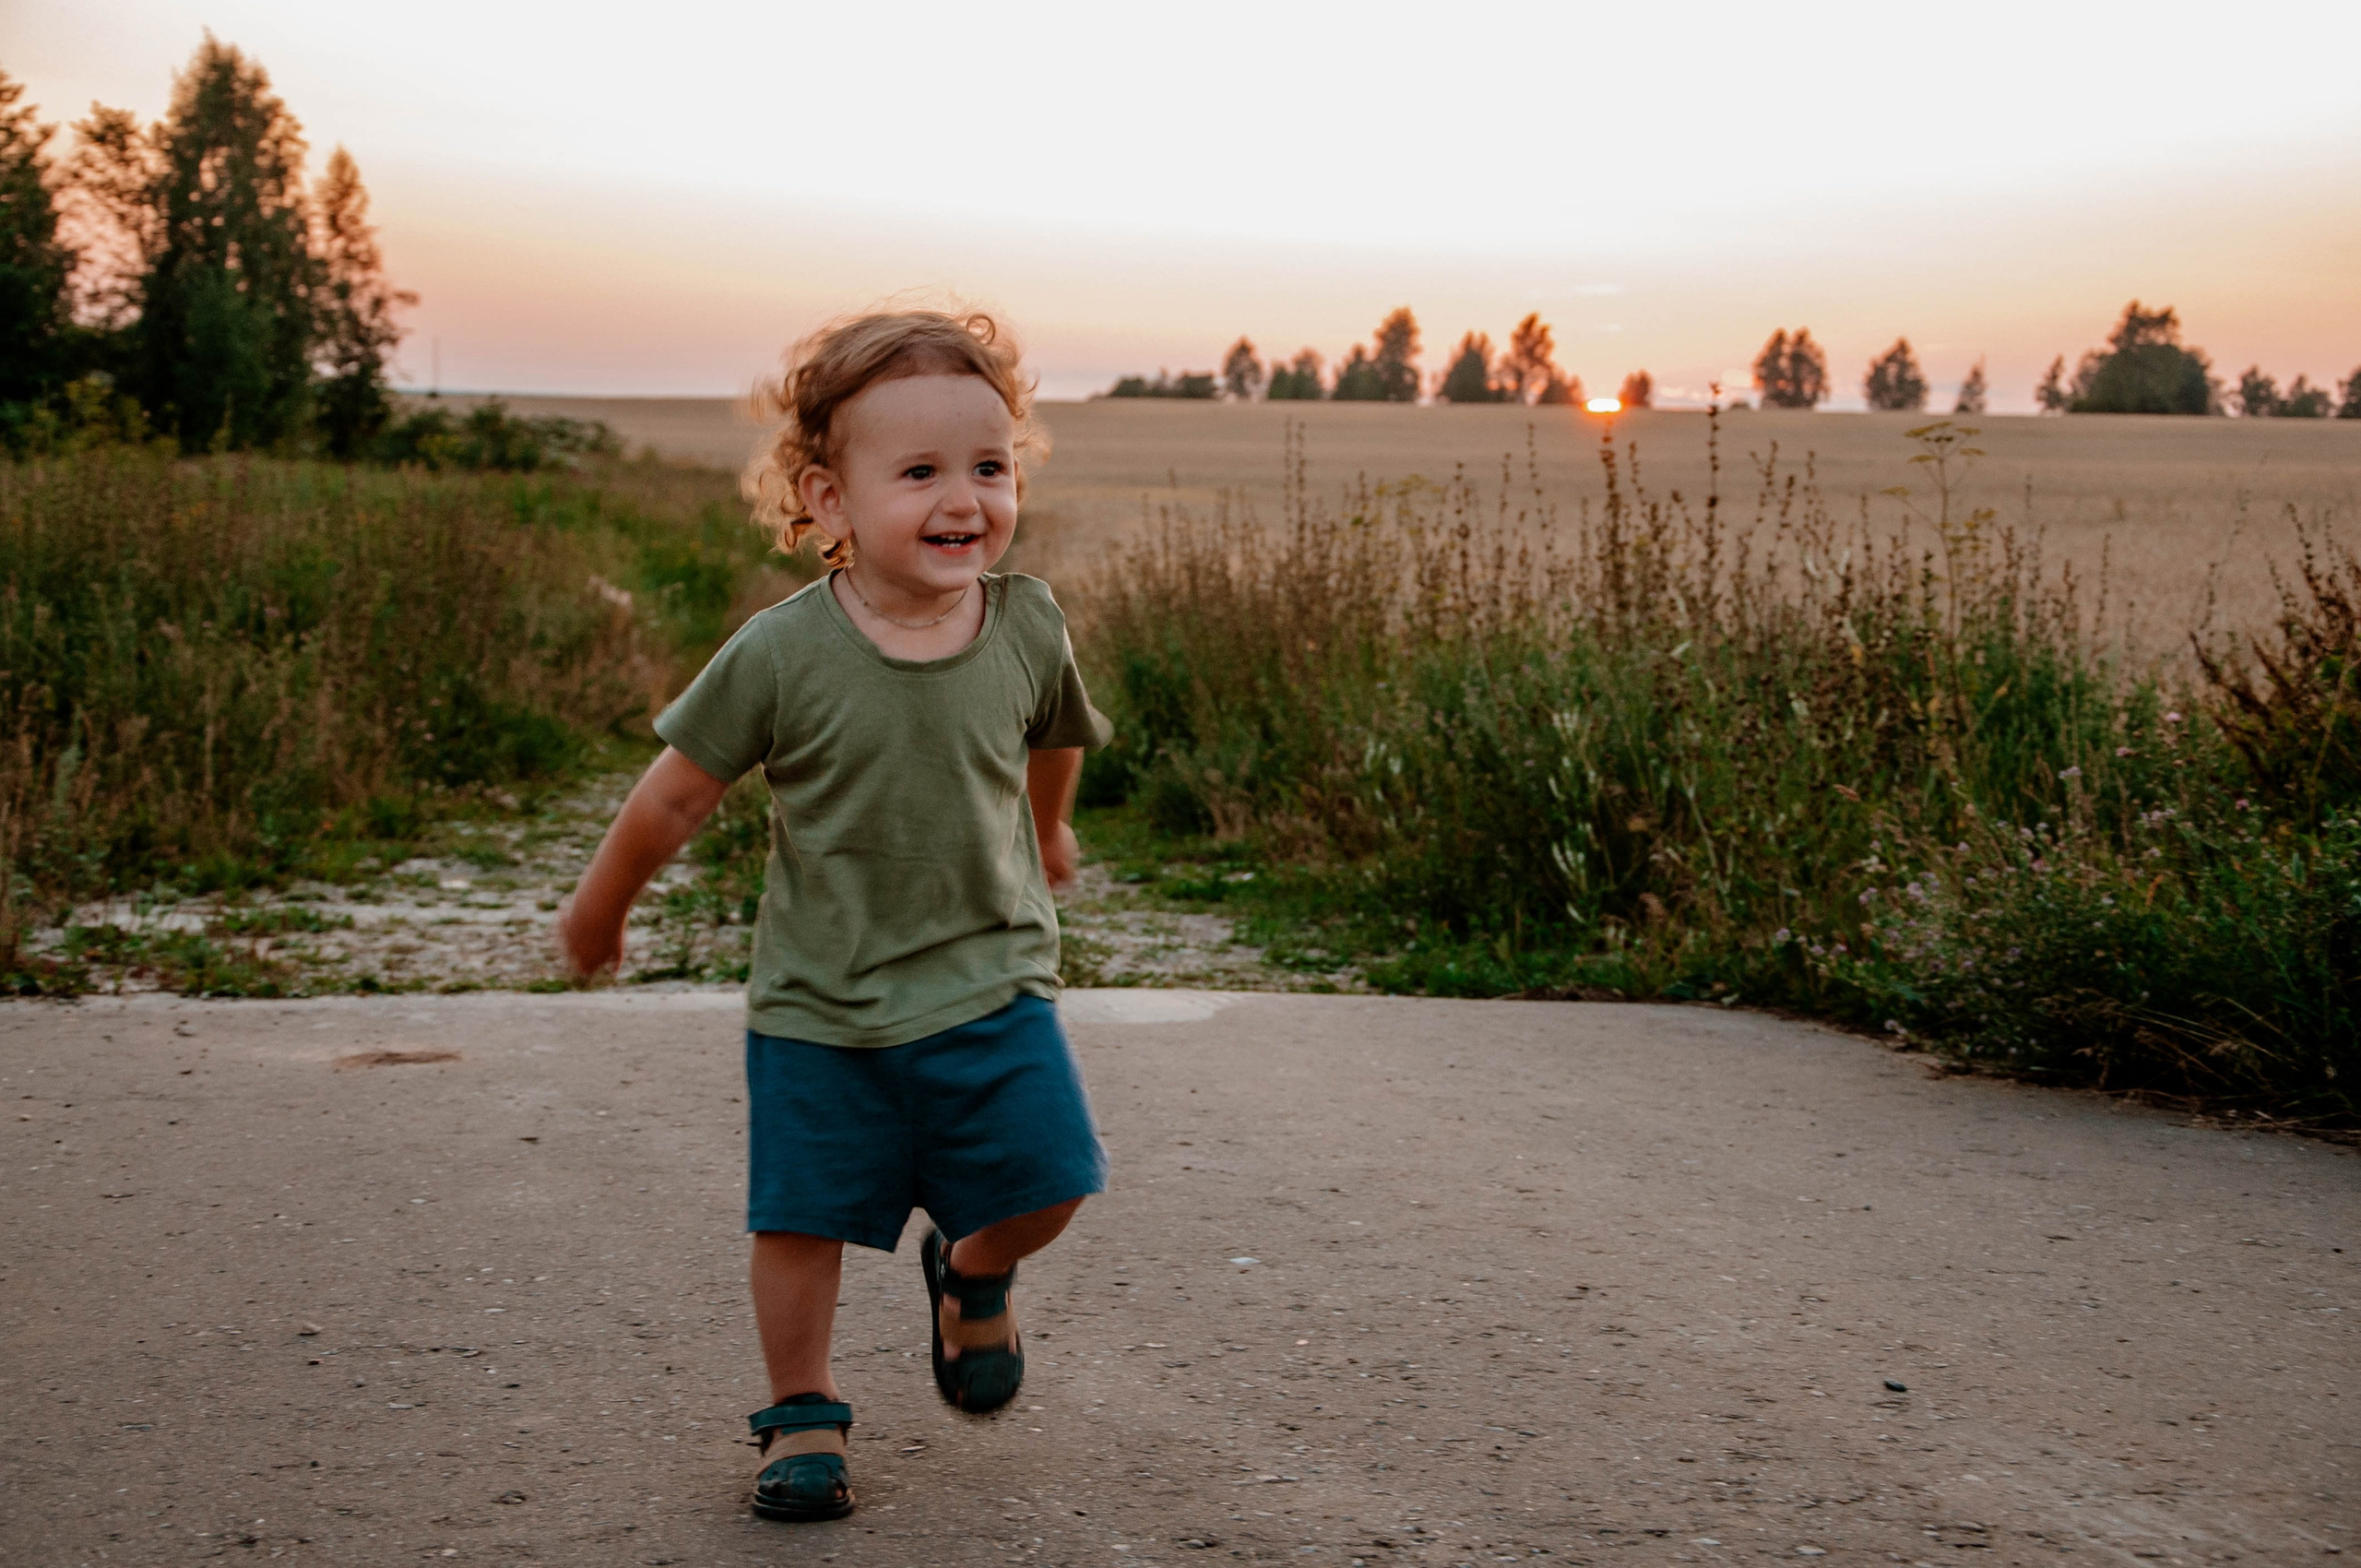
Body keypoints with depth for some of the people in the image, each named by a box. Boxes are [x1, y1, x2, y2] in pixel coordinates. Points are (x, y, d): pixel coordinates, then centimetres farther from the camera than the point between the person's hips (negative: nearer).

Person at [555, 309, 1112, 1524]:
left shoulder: (1027, 627, -9)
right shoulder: (783, 654, -17)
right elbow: (678, 793, -4)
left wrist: (1048, 834, 32)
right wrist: (598, 910, 7)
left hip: (990, 980, 2)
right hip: (819, 1003, -2)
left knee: (1047, 1182, -4)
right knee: (804, 1215, 3)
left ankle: (972, 1271, 30)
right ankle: (801, 1413, 26)